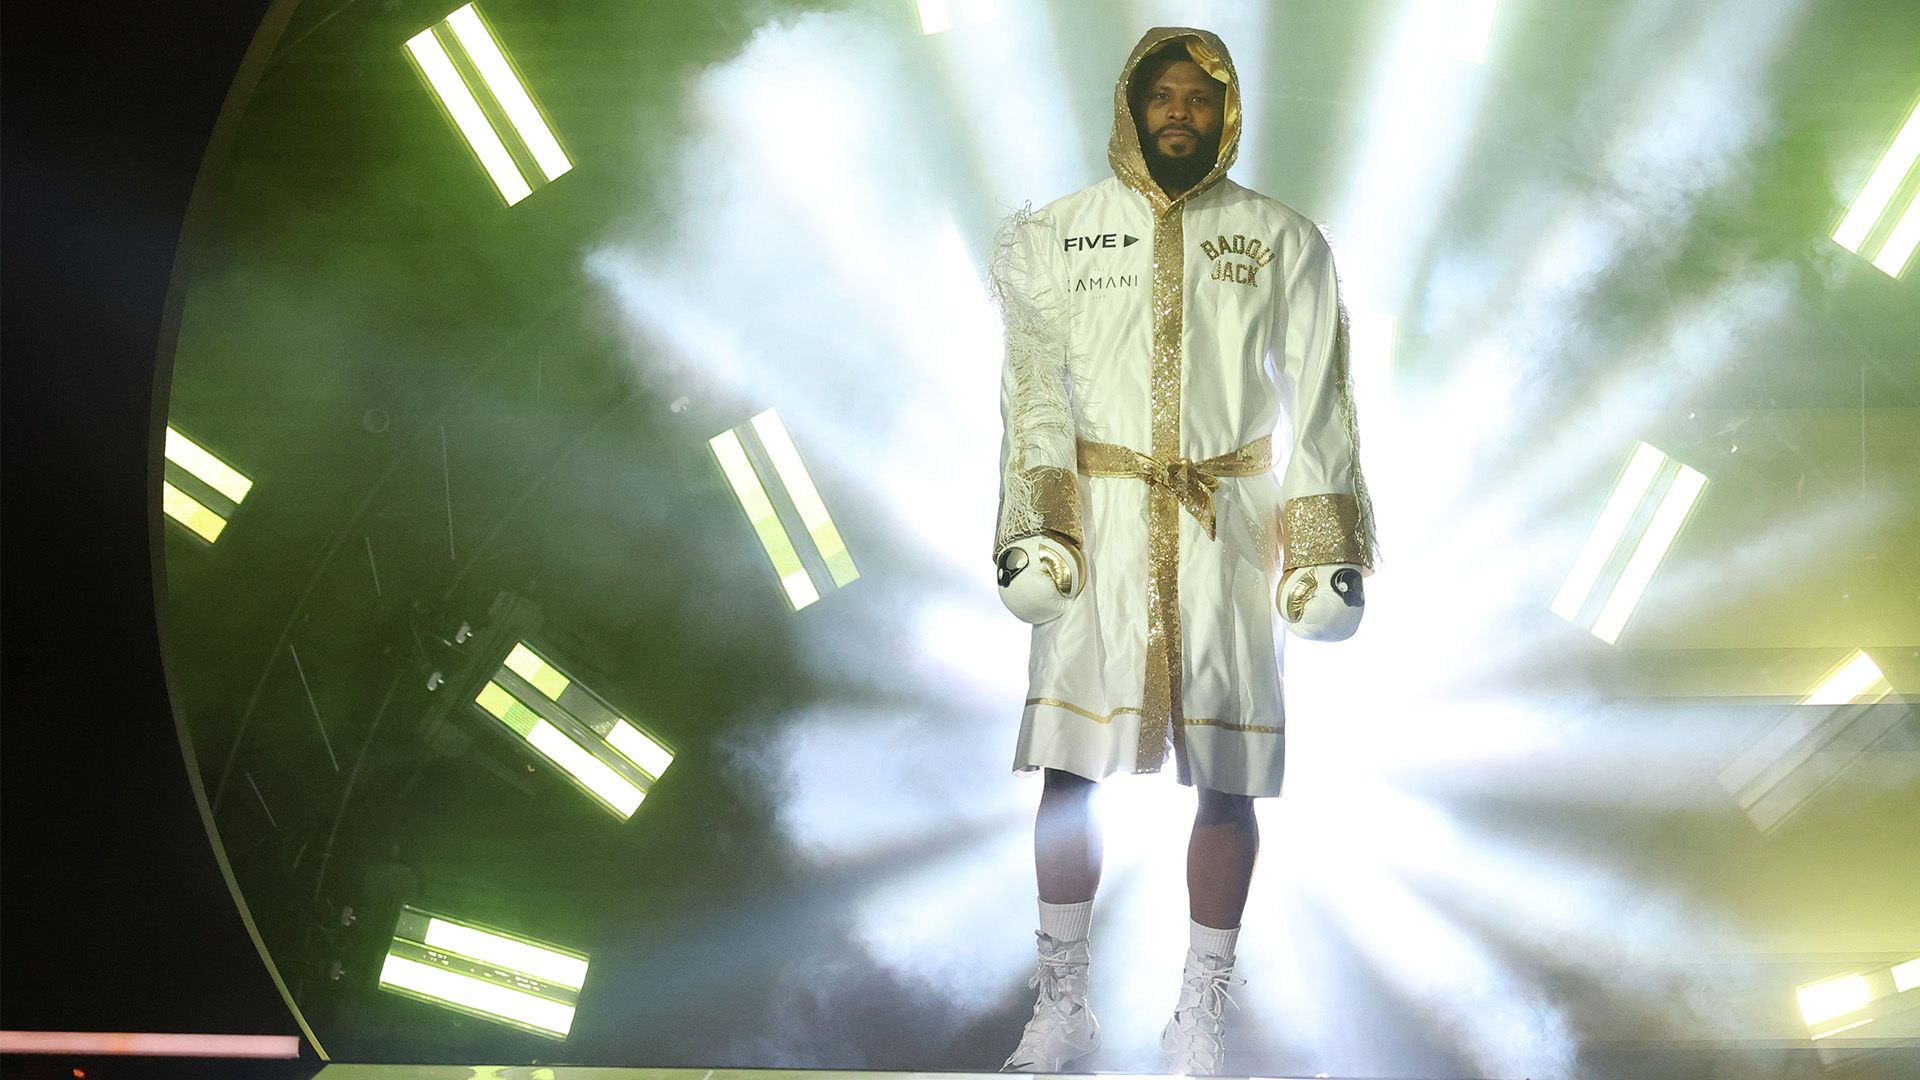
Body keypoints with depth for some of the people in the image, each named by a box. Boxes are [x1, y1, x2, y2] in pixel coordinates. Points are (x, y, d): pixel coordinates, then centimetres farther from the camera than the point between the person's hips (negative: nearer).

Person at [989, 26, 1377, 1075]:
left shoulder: (1283, 242, 7)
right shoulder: (1054, 235, 7)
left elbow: (1319, 405, 5)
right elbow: (1035, 391, 1)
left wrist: (1325, 551, -1)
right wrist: (1032, 531, -11)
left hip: (1226, 534, 0)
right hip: (1097, 528, 0)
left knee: (1227, 781, 1)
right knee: (1066, 769, -1)